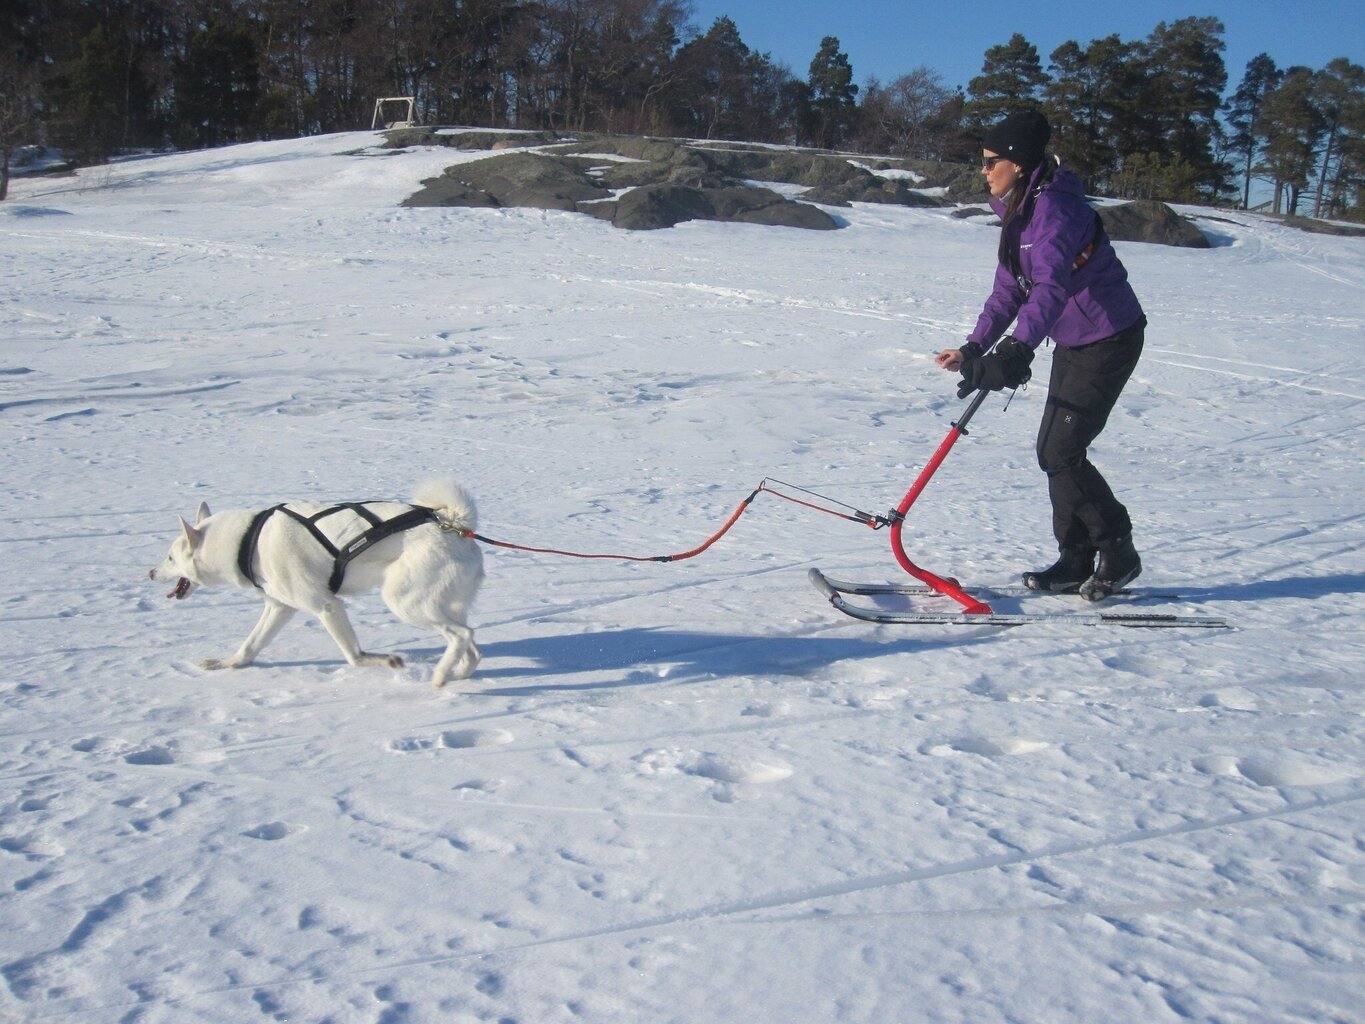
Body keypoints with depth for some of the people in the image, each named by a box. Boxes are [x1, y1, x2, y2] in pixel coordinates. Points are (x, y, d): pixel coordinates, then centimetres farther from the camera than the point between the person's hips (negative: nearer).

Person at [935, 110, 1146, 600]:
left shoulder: (1055, 208, -23)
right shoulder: (1019, 211, 7)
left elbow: (1050, 288, -37)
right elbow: (1009, 289, 10)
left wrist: (1015, 353, -48)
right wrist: (974, 348, 0)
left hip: (1109, 339, -10)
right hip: (1074, 342, 10)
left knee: (1061, 452, -10)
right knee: (1053, 451, 9)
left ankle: (1119, 554, 6)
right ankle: (1076, 562, 18)